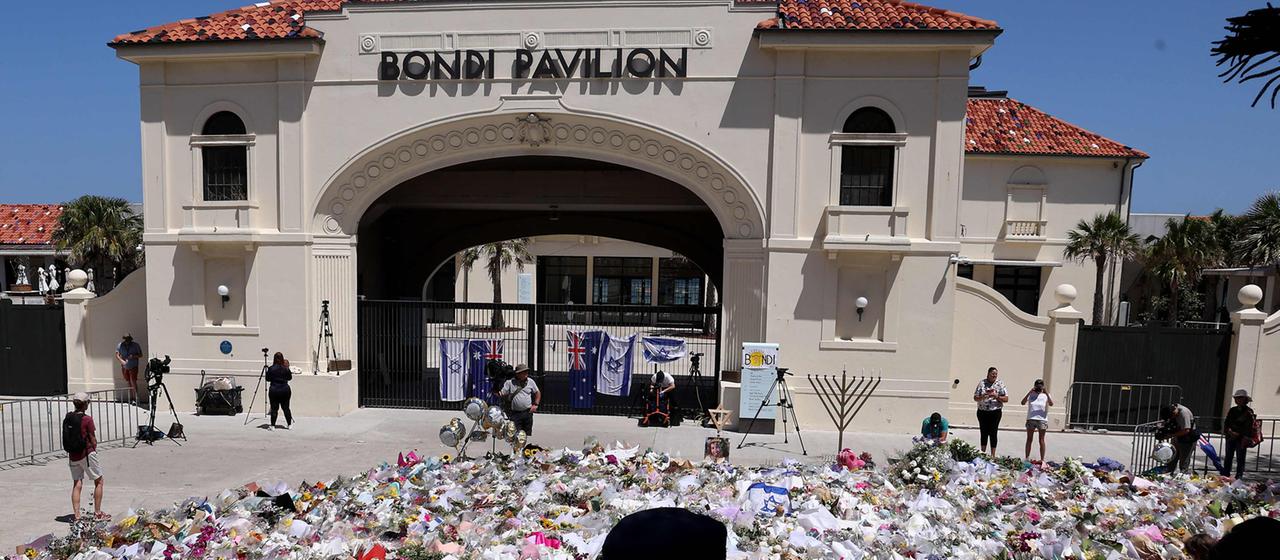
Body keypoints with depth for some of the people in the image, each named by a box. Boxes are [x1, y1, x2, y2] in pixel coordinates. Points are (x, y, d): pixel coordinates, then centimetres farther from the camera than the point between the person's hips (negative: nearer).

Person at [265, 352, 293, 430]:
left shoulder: (271, 369, -10)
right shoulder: (285, 368, -5)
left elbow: (268, 379, 0)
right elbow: (290, 377, 8)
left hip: (274, 390, -2)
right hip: (285, 390, 2)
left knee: (274, 408, 5)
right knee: (286, 408, 11)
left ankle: (273, 425, 7)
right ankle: (289, 424, 18)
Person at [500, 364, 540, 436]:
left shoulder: (530, 382, 5)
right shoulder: (509, 382, -2)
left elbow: (538, 393, 17)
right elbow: (503, 394, -2)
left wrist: (535, 404, 5)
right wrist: (499, 394, -25)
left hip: (527, 413, 3)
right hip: (514, 413, -3)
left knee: (527, 434, 8)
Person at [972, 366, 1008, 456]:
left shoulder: (1000, 384, 1)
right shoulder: (982, 383, 3)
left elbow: (1006, 399, -2)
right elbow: (975, 398, 2)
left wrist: (996, 396, -17)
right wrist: (984, 396, -16)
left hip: (995, 412, -2)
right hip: (982, 411, 2)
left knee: (993, 433, 0)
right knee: (984, 433, 7)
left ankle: (993, 455, 7)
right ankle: (982, 454, 16)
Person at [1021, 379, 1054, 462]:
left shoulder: (1045, 395, 9)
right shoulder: (1031, 394, 8)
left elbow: (1051, 404, -9)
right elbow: (1023, 402, -7)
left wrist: (1046, 393, -16)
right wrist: (1029, 392, -13)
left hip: (1042, 419, 0)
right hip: (1031, 419, 0)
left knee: (1041, 440, 3)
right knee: (1029, 439, 6)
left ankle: (1042, 459, 8)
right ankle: (1027, 458, 10)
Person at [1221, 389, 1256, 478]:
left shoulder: (1249, 412, -4)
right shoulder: (1232, 410, 10)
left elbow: (1249, 427, -9)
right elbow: (1226, 423, 10)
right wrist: (1229, 431, -7)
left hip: (1241, 439, -5)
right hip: (1230, 438, 5)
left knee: (1240, 459, 0)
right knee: (1228, 458, 10)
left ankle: (1238, 478, 6)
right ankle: (1225, 476, 17)